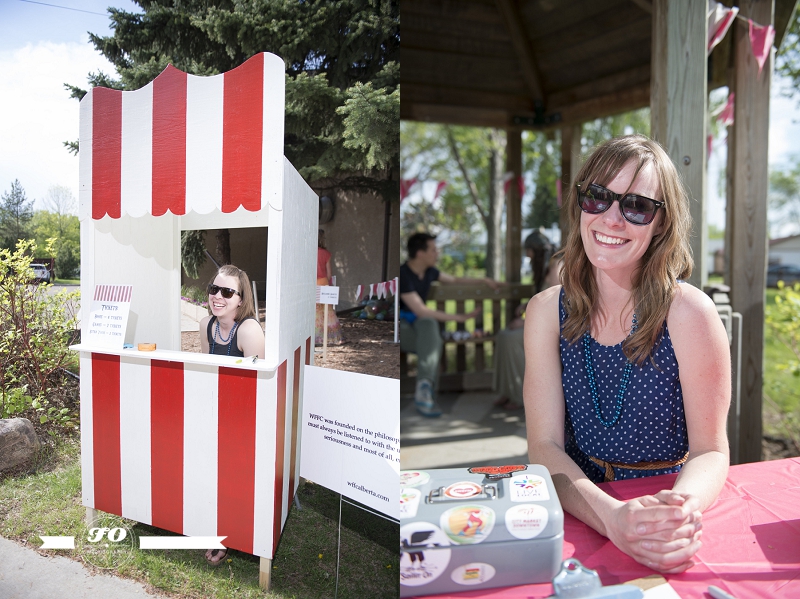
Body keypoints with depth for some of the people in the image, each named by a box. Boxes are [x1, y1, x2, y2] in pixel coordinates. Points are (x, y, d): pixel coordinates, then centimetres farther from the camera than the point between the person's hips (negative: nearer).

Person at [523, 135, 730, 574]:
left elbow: (709, 450, -7)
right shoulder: (547, 311, -5)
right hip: (579, 512, 0)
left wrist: (684, 511, -28)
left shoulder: (687, 312, -12)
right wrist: (611, 517, -27)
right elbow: (544, 444, -10)